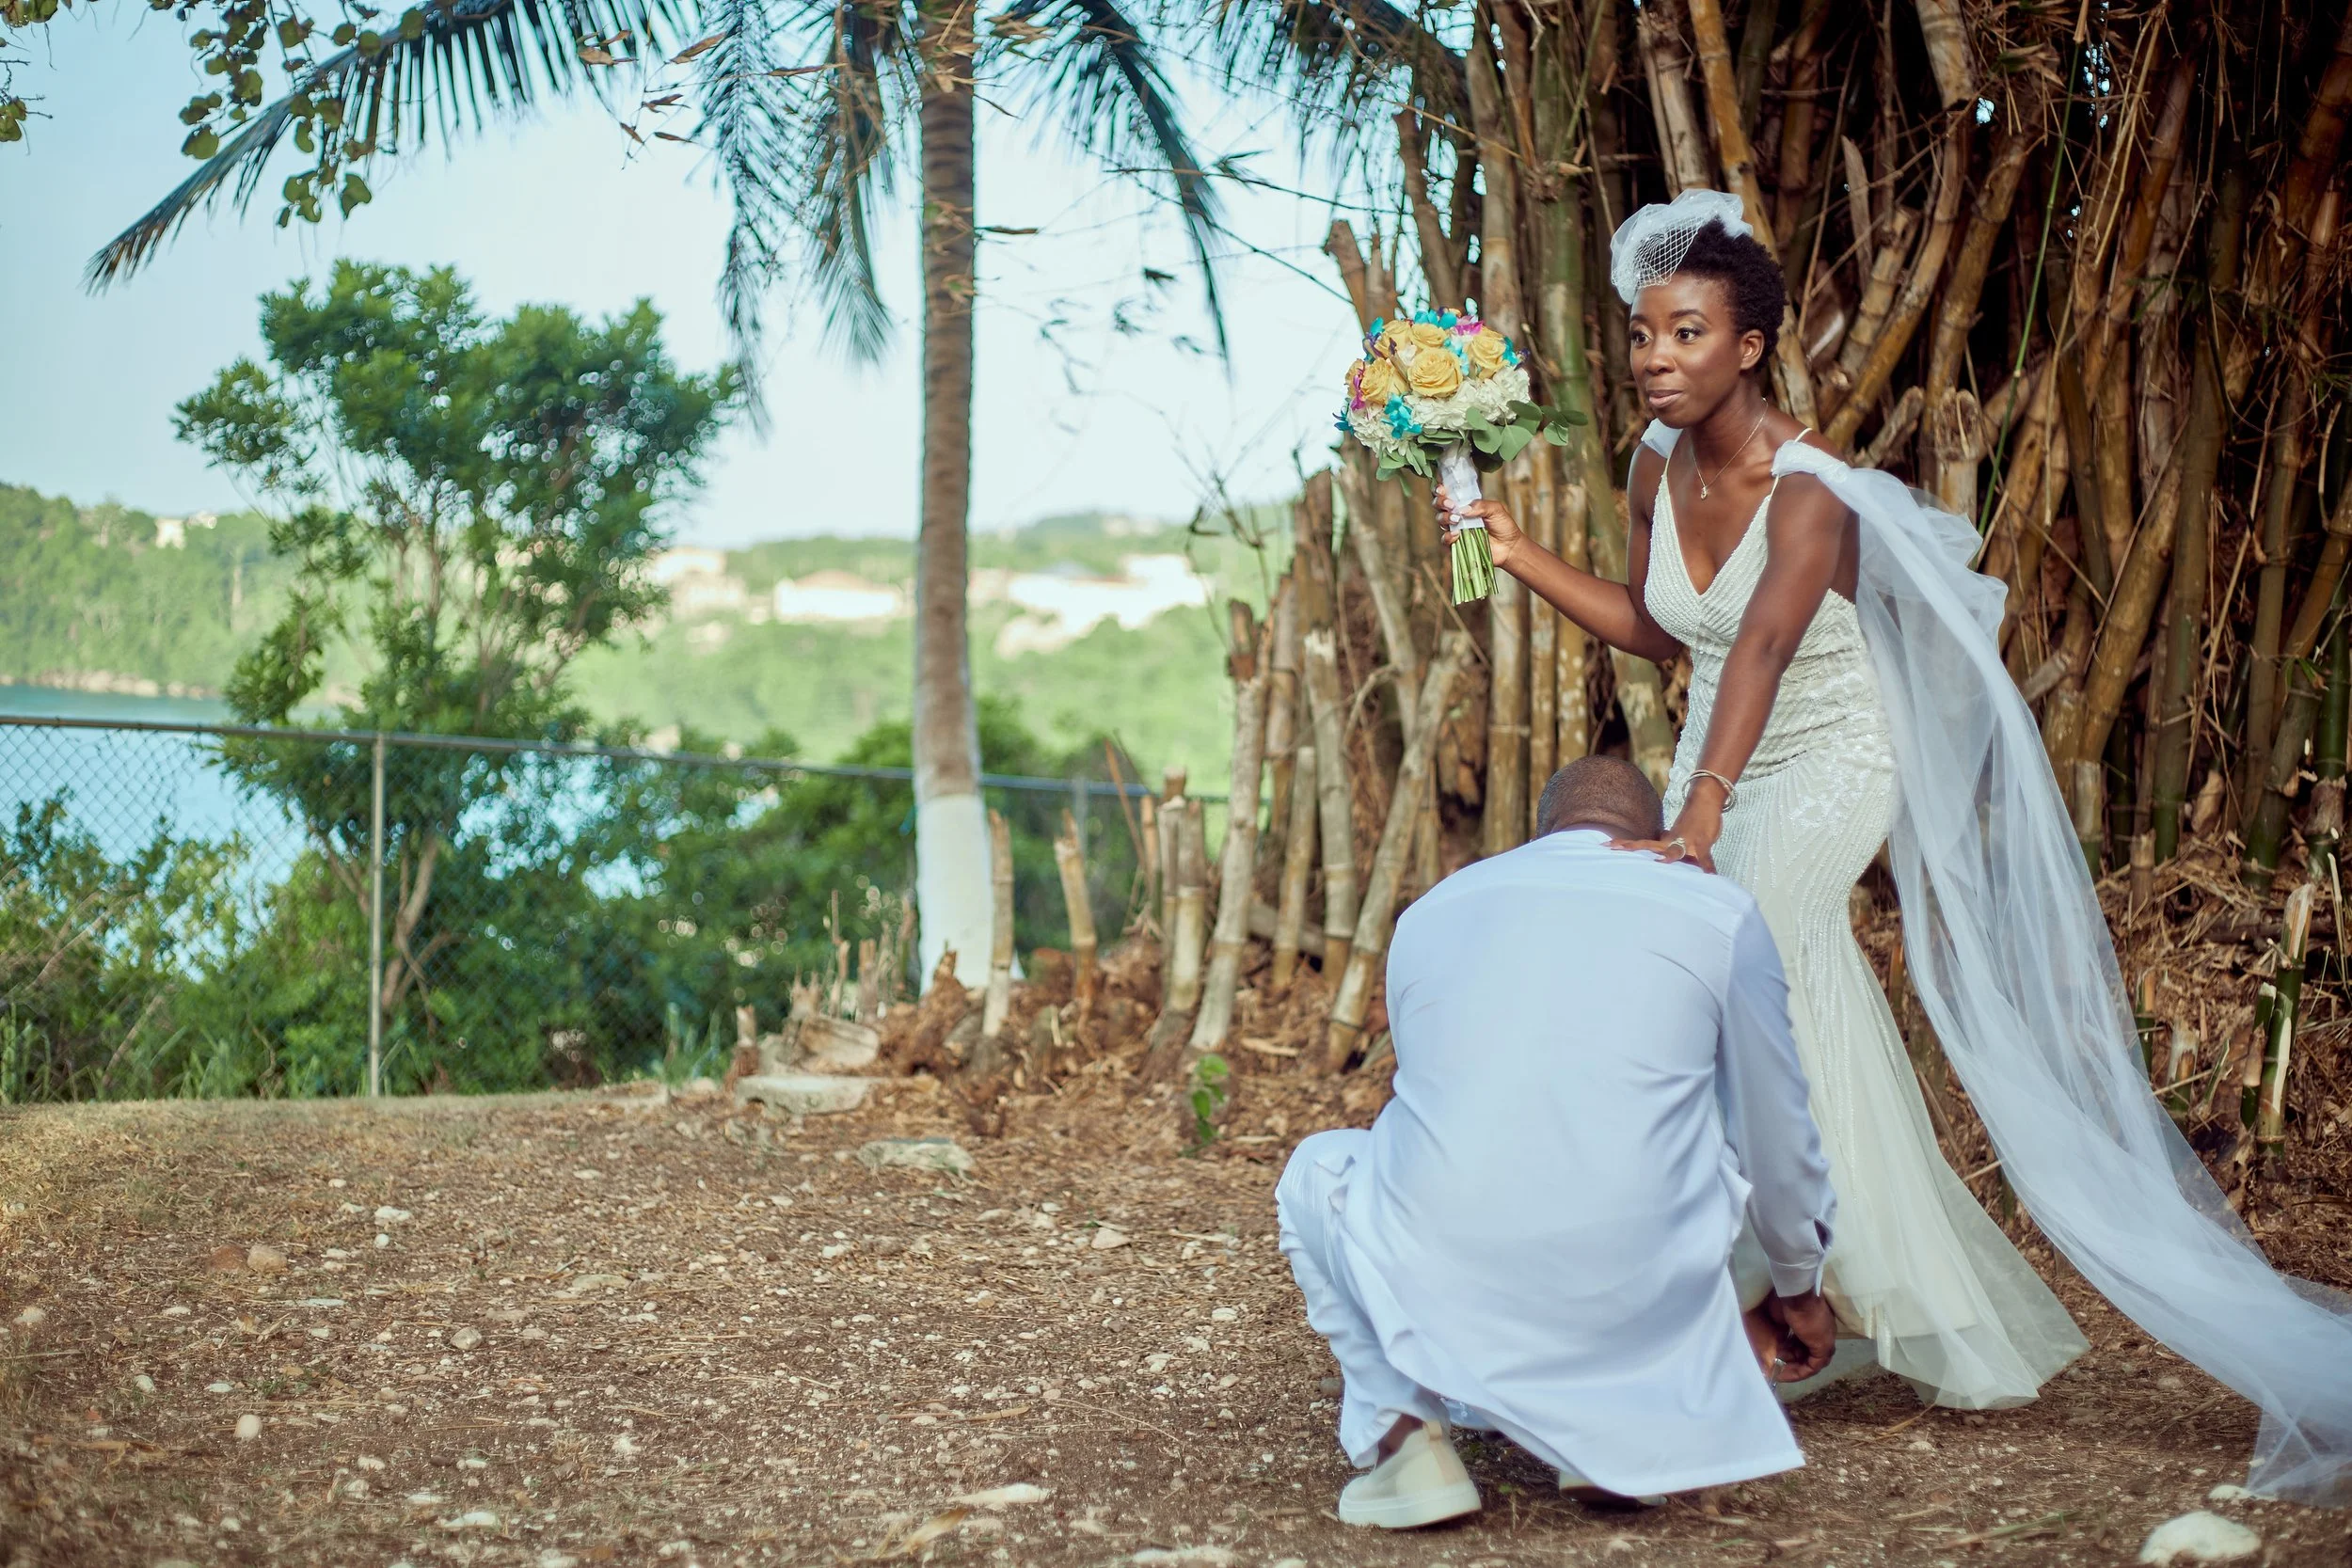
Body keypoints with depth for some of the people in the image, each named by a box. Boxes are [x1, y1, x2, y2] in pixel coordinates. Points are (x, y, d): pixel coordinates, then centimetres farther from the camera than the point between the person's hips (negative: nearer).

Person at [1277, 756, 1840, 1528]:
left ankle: (1406, 1434, 12)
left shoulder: (1429, 913, 19)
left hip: (1440, 1295, 1)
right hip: (1630, 1307, 0)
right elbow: (1777, 1142, 20)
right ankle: (1608, 1433, 20)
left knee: (1317, 1172, 32)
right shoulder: (1720, 915, 11)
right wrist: (1798, 1288, 40)